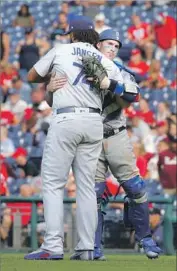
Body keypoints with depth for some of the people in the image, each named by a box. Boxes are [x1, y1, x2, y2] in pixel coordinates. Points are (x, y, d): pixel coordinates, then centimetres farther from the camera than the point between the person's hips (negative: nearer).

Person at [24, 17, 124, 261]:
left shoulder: (60, 51, 8)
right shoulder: (105, 61, 14)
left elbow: (32, 76, 18)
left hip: (66, 120, -4)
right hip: (95, 122, 4)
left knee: (53, 183, -3)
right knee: (87, 186, 7)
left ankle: (53, 246, -13)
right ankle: (86, 248, 2)